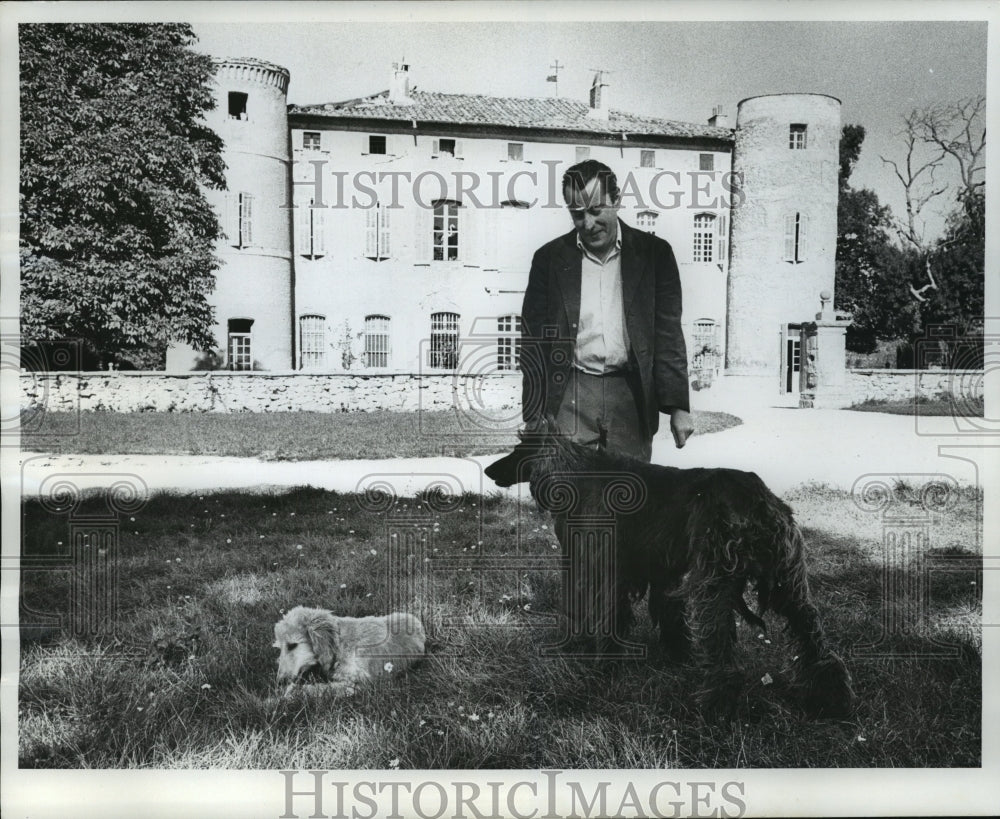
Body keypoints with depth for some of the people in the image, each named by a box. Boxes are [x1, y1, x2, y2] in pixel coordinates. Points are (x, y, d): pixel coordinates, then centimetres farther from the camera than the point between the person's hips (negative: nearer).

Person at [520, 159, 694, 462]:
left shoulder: (654, 253, 5)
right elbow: (533, 344, 6)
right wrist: (533, 419, 2)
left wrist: (678, 406, -2)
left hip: (632, 397, 0)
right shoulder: (549, 258, 5)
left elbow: (669, 335, 4)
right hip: (570, 398, 0)